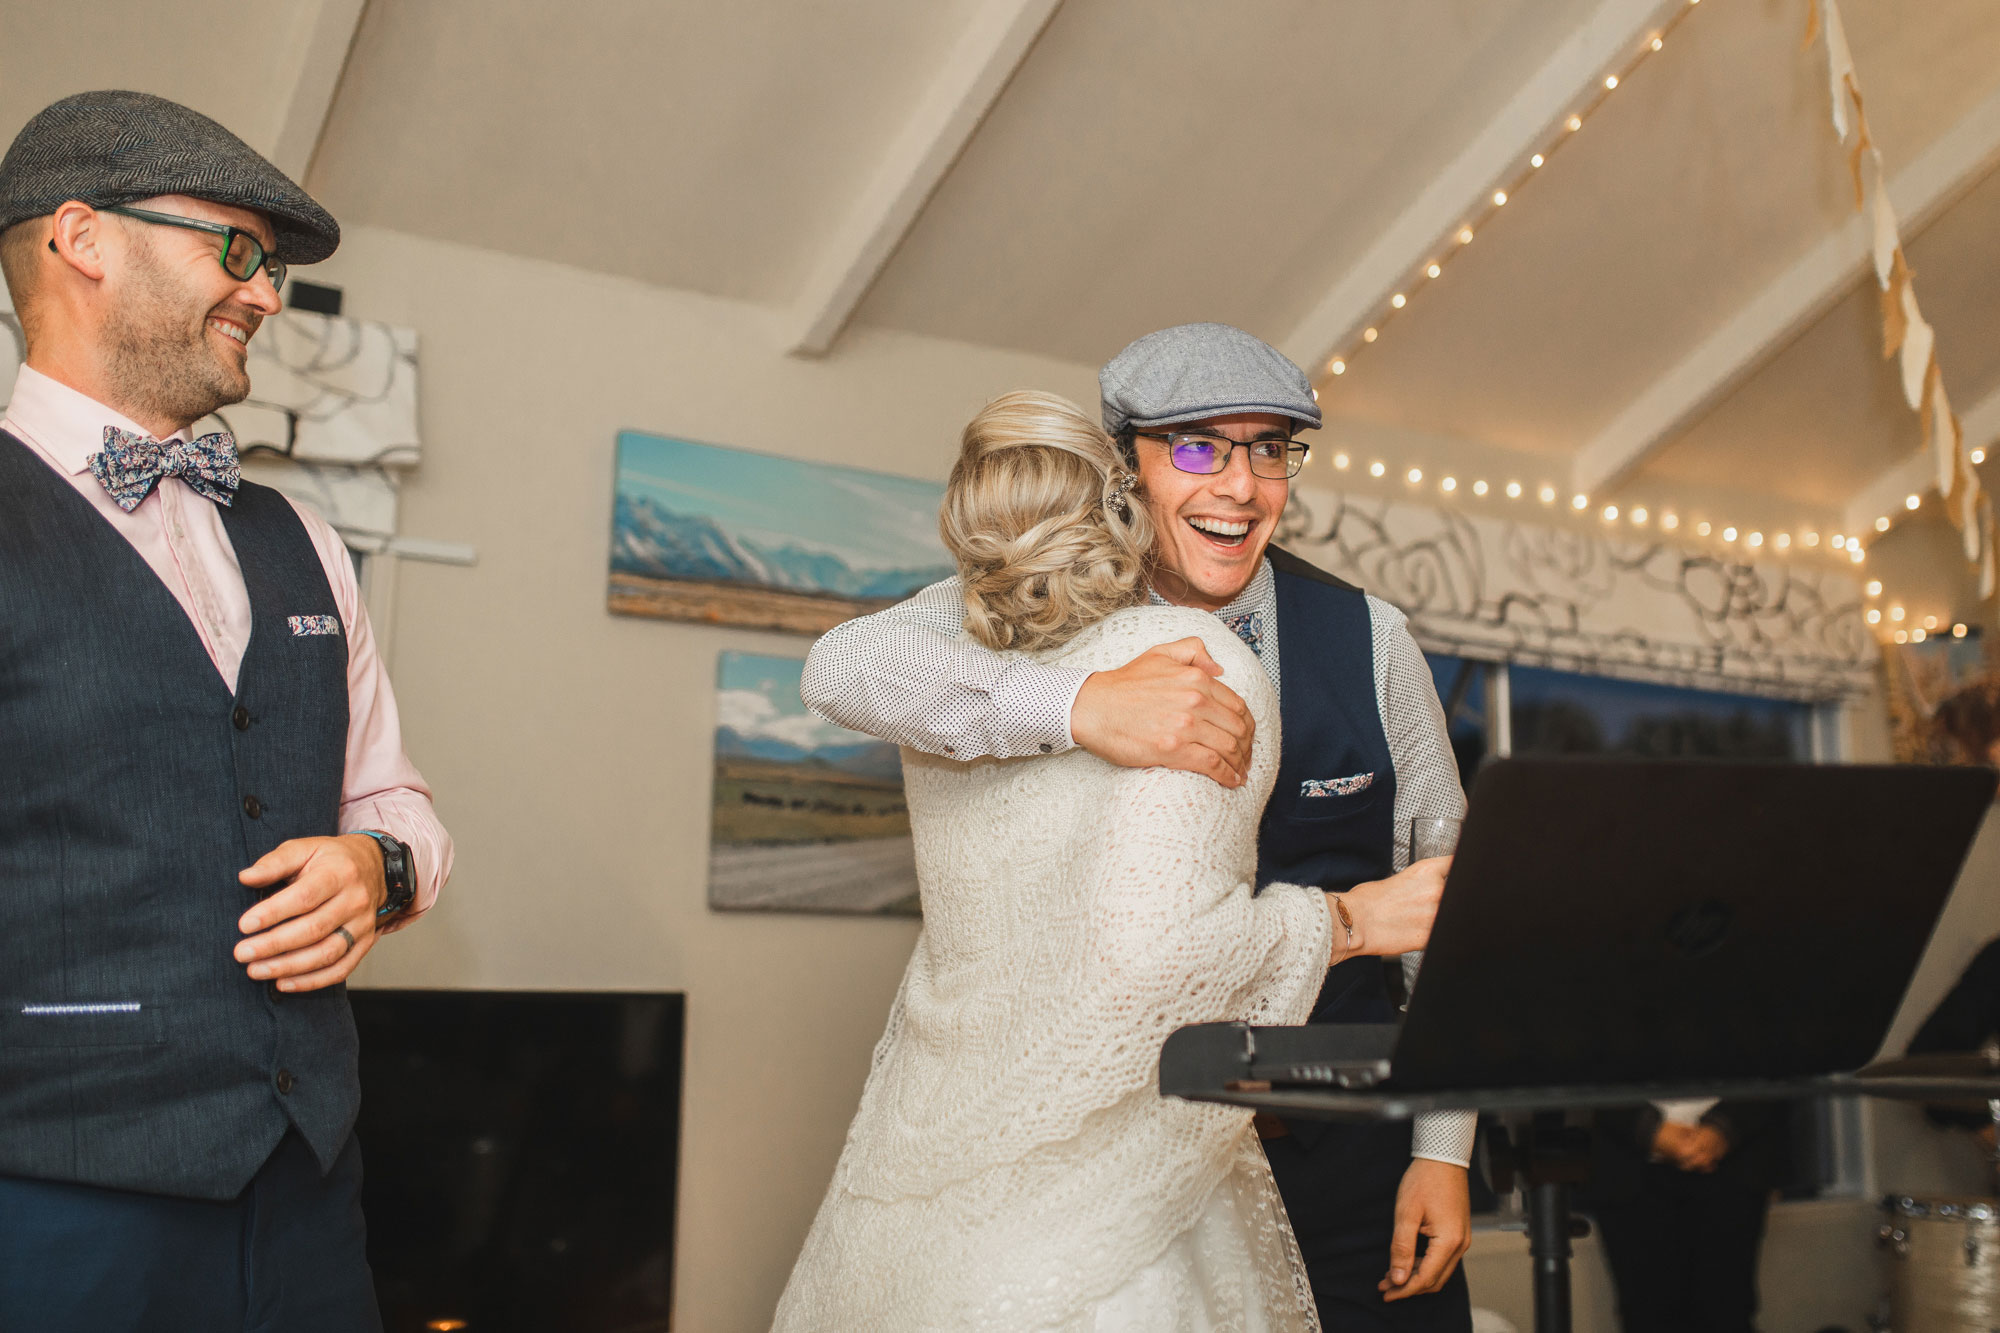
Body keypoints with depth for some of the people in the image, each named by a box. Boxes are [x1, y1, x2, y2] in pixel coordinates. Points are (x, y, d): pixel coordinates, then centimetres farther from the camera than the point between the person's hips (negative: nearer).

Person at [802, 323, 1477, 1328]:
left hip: (1348, 1150, 1)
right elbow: (841, 668, -25)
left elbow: (1444, 901, 2)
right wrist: (1083, 705, -39)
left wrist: (1444, 1147, -1)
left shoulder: (1369, 640, -3)